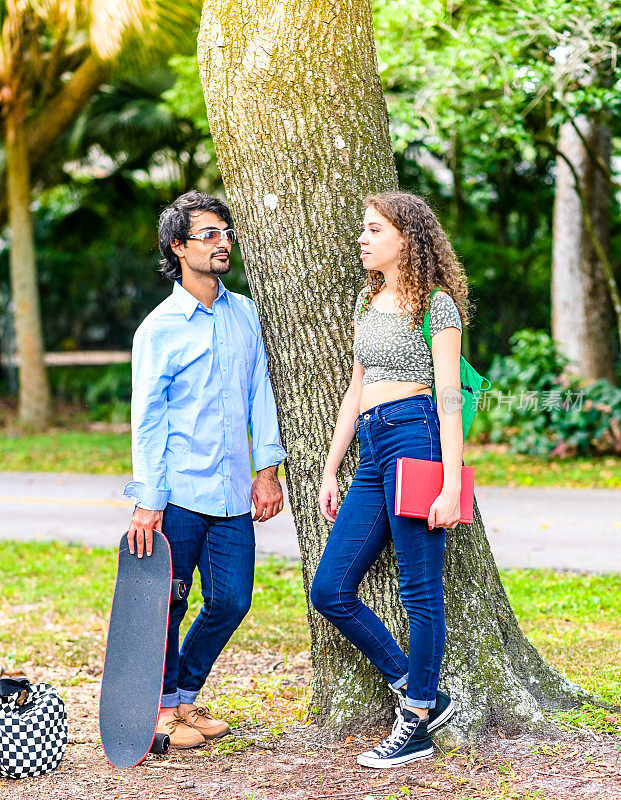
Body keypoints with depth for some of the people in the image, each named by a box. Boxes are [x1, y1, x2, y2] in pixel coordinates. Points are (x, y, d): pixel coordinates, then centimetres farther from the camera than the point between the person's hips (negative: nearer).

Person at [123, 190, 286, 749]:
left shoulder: (245, 313, 11)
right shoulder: (159, 328, -4)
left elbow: (260, 393, 13)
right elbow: (147, 420, -5)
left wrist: (267, 468, 6)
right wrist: (147, 502, -9)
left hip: (233, 493, 5)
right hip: (179, 492, -5)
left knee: (232, 602, 4)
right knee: (167, 605, 2)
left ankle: (185, 697, 24)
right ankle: (162, 709, 19)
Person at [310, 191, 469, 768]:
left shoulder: (437, 304, -3)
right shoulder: (368, 300, 19)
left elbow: (449, 400, -9)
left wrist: (451, 485, -16)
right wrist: (330, 470, 19)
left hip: (415, 436, -8)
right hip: (372, 449, 8)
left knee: (419, 589, -3)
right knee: (330, 592, 4)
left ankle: (416, 725, 8)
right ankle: (418, 693, 16)